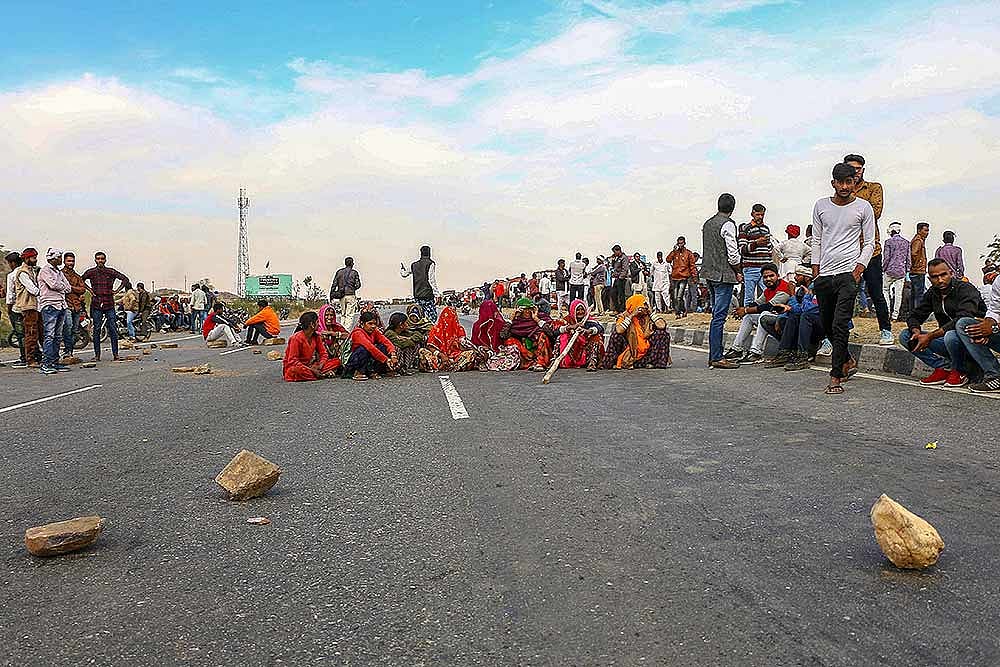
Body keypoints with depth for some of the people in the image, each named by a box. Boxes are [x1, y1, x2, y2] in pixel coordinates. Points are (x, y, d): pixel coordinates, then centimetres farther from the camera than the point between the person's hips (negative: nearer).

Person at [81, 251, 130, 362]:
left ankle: (115, 353, 2)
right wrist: (88, 289, 8)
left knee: (113, 329, -3)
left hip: (109, 304, 0)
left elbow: (125, 279, 5)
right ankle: (97, 354, 7)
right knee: (96, 330, 2)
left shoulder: (110, 272, 4)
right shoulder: (90, 272, 6)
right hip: (96, 304, 0)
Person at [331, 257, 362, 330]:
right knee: (350, 315, -3)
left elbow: (334, 285, 6)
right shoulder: (354, 272, -1)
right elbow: (358, 285, -4)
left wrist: (331, 296, 9)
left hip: (341, 296, 4)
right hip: (351, 295, -4)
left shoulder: (339, 272, 9)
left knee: (343, 314, 15)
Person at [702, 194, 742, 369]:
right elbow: (733, 253, -15)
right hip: (724, 275, -8)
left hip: (709, 273, 9)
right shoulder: (728, 224, -11)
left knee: (717, 315, 13)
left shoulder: (707, 223, 14)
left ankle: (714, 356, 15)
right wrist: (738, 272, -1)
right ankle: (717, 358, -7)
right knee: (719, 316, -8)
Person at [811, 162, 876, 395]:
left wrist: (860, 266, -8)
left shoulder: (863, 207, 2)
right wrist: (816, 269, 8)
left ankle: (835, 377, -9)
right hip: (824, 274, 4)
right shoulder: (821, 206, 10)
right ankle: (848, 361, 34)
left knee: (840, 325, -12)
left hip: (848, 272, -4)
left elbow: (869, 242, 5)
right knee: (826, 324, 12)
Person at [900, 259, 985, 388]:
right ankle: (944, 367, -9)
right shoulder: (932, 293, 5)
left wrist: (930, 336, -32)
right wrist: (916, 331, -16)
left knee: (951, 336, -40)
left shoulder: (966, 289, -15)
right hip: (946, 339, 7)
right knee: (905, 336, -6)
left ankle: (960, 372, -10)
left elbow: (963, 319, -30)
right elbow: (914, 316, 9)